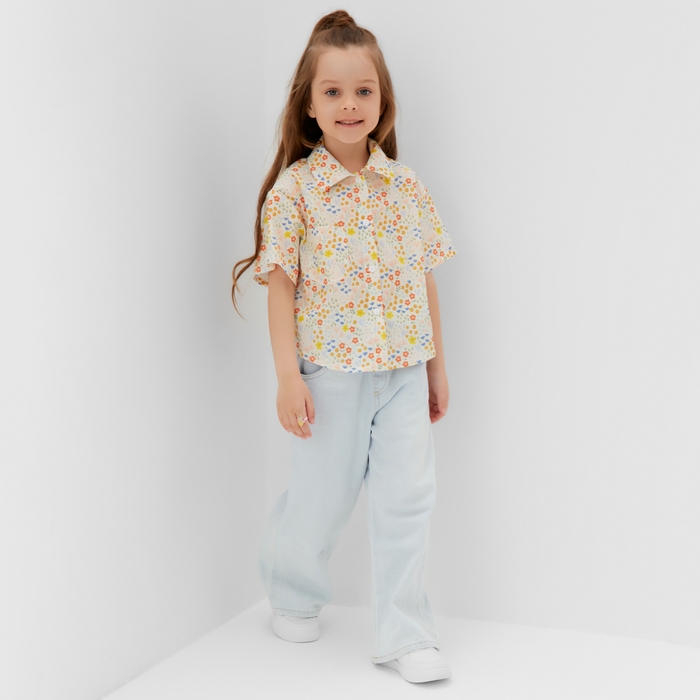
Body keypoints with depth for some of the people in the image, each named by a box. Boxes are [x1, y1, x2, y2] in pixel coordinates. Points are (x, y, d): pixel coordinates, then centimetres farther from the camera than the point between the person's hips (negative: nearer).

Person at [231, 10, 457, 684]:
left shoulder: (407, 186, 4)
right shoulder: (295, 187, -7)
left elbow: (424, 278, 10)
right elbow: (280, 283, -7)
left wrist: (437, 366, 11)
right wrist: (288, 376, -13)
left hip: (404, 372, 3)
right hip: (331, 374, -3)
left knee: (406, 499, 3)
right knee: (320, 500, 10)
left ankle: (404, 635, 16)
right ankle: (292, 593, 39)